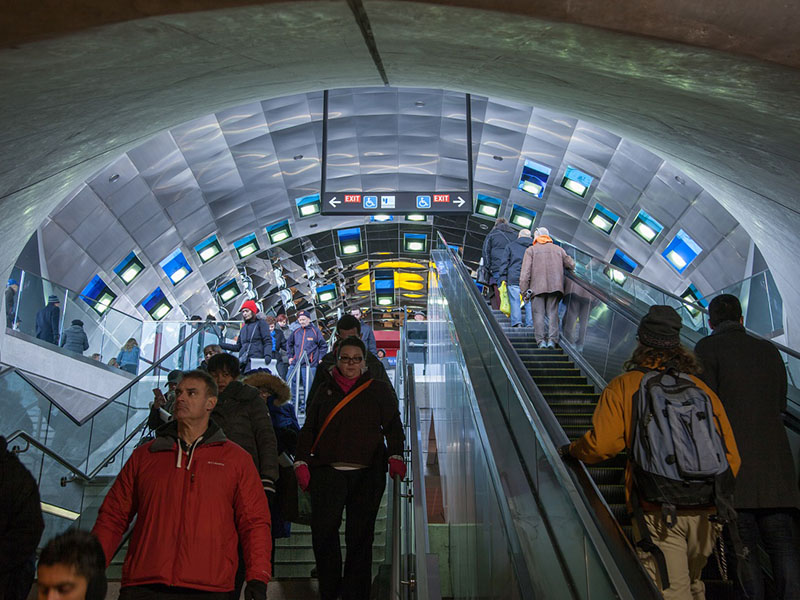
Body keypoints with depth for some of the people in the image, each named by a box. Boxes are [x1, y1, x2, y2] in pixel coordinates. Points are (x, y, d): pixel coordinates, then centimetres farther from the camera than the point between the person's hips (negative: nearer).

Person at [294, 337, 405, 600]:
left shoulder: (379, 390, 11)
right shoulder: (325, 390, 14)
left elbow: (393, 427, 9)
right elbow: (308, 429, 14)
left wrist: (395, 456, -6)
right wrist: (302, 462, 3)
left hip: (367, 474, -1)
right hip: (326, 472, 1)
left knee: (360, 536, 2)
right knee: (323, 532, -5)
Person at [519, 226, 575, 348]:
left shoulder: (531, 250, 8)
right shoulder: (558, 249, 18)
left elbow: (525, 271, -2)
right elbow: (571, 265, 18)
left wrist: (524, 289, -4)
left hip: (537, 286, -2)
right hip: (555, 286, 2)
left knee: (538, 313, -1)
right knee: (553, 313, 4)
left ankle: (541, 340, -9)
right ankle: (552, 339, -6)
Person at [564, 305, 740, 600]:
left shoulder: (624, 386, -1)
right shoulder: (702, 388, 9)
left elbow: (602, 444, -9)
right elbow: (730, 456, 8)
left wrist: (572, 450, 12)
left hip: (656, 512, -4)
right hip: (704, 511, 4)